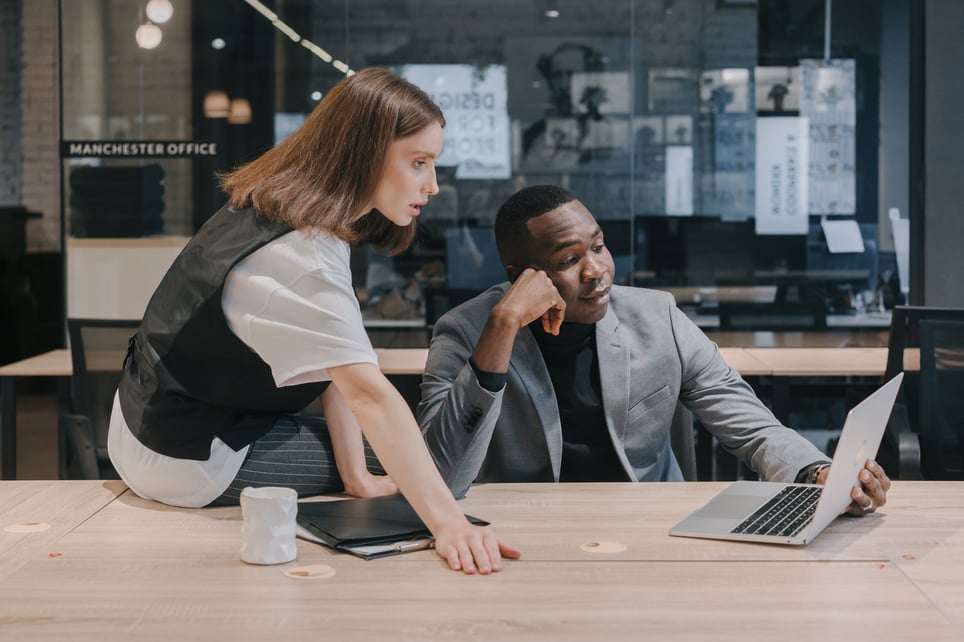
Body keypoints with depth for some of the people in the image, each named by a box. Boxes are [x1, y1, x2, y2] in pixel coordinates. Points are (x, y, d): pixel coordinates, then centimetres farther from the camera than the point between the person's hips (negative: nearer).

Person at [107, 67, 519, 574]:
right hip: (187, 459, -9)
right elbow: (369, 395, -40)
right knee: (391, 463, 0)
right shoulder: (299, 257, -31)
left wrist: (357, 477, -9)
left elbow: (338, 373, -5)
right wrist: (447, 522, -44)